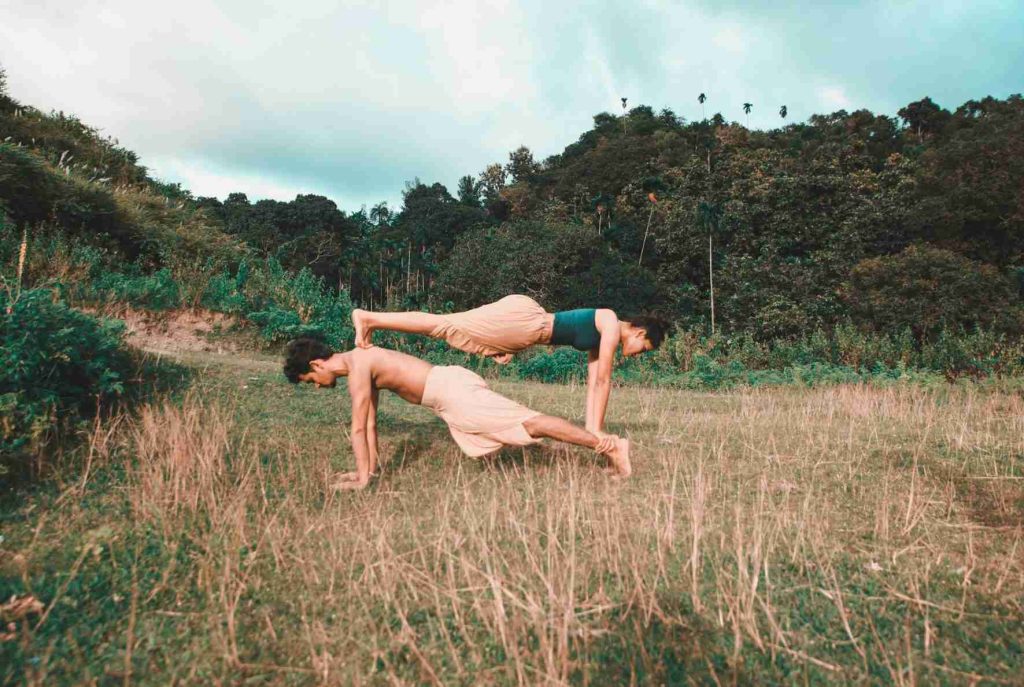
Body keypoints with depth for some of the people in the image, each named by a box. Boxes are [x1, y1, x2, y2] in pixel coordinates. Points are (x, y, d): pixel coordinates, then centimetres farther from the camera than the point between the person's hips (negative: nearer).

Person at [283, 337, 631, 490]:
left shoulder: (358, 366, -9)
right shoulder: (363, 363, 21)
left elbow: (359, 428, -10)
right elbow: (370, 421, 26)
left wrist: (362, 478, -4)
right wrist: (370, 467, 27)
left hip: (452, 390, -9)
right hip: (452, 389, 9)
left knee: (528, 423, -11)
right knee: (522, 424, 13)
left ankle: (608, 445, -9)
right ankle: (605, 444, 18)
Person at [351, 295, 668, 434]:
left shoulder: (600, 339, 21)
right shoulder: (612, 325, -5)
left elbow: (593, 383, 23)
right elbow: (603, 381, -8)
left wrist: (591, 429, 20)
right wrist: (597, 430, -2)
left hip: (524, 324, 9)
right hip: (521, 317, -9)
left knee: (449, 328, 11)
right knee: (445, 325, -9)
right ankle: (367, 318, -4)